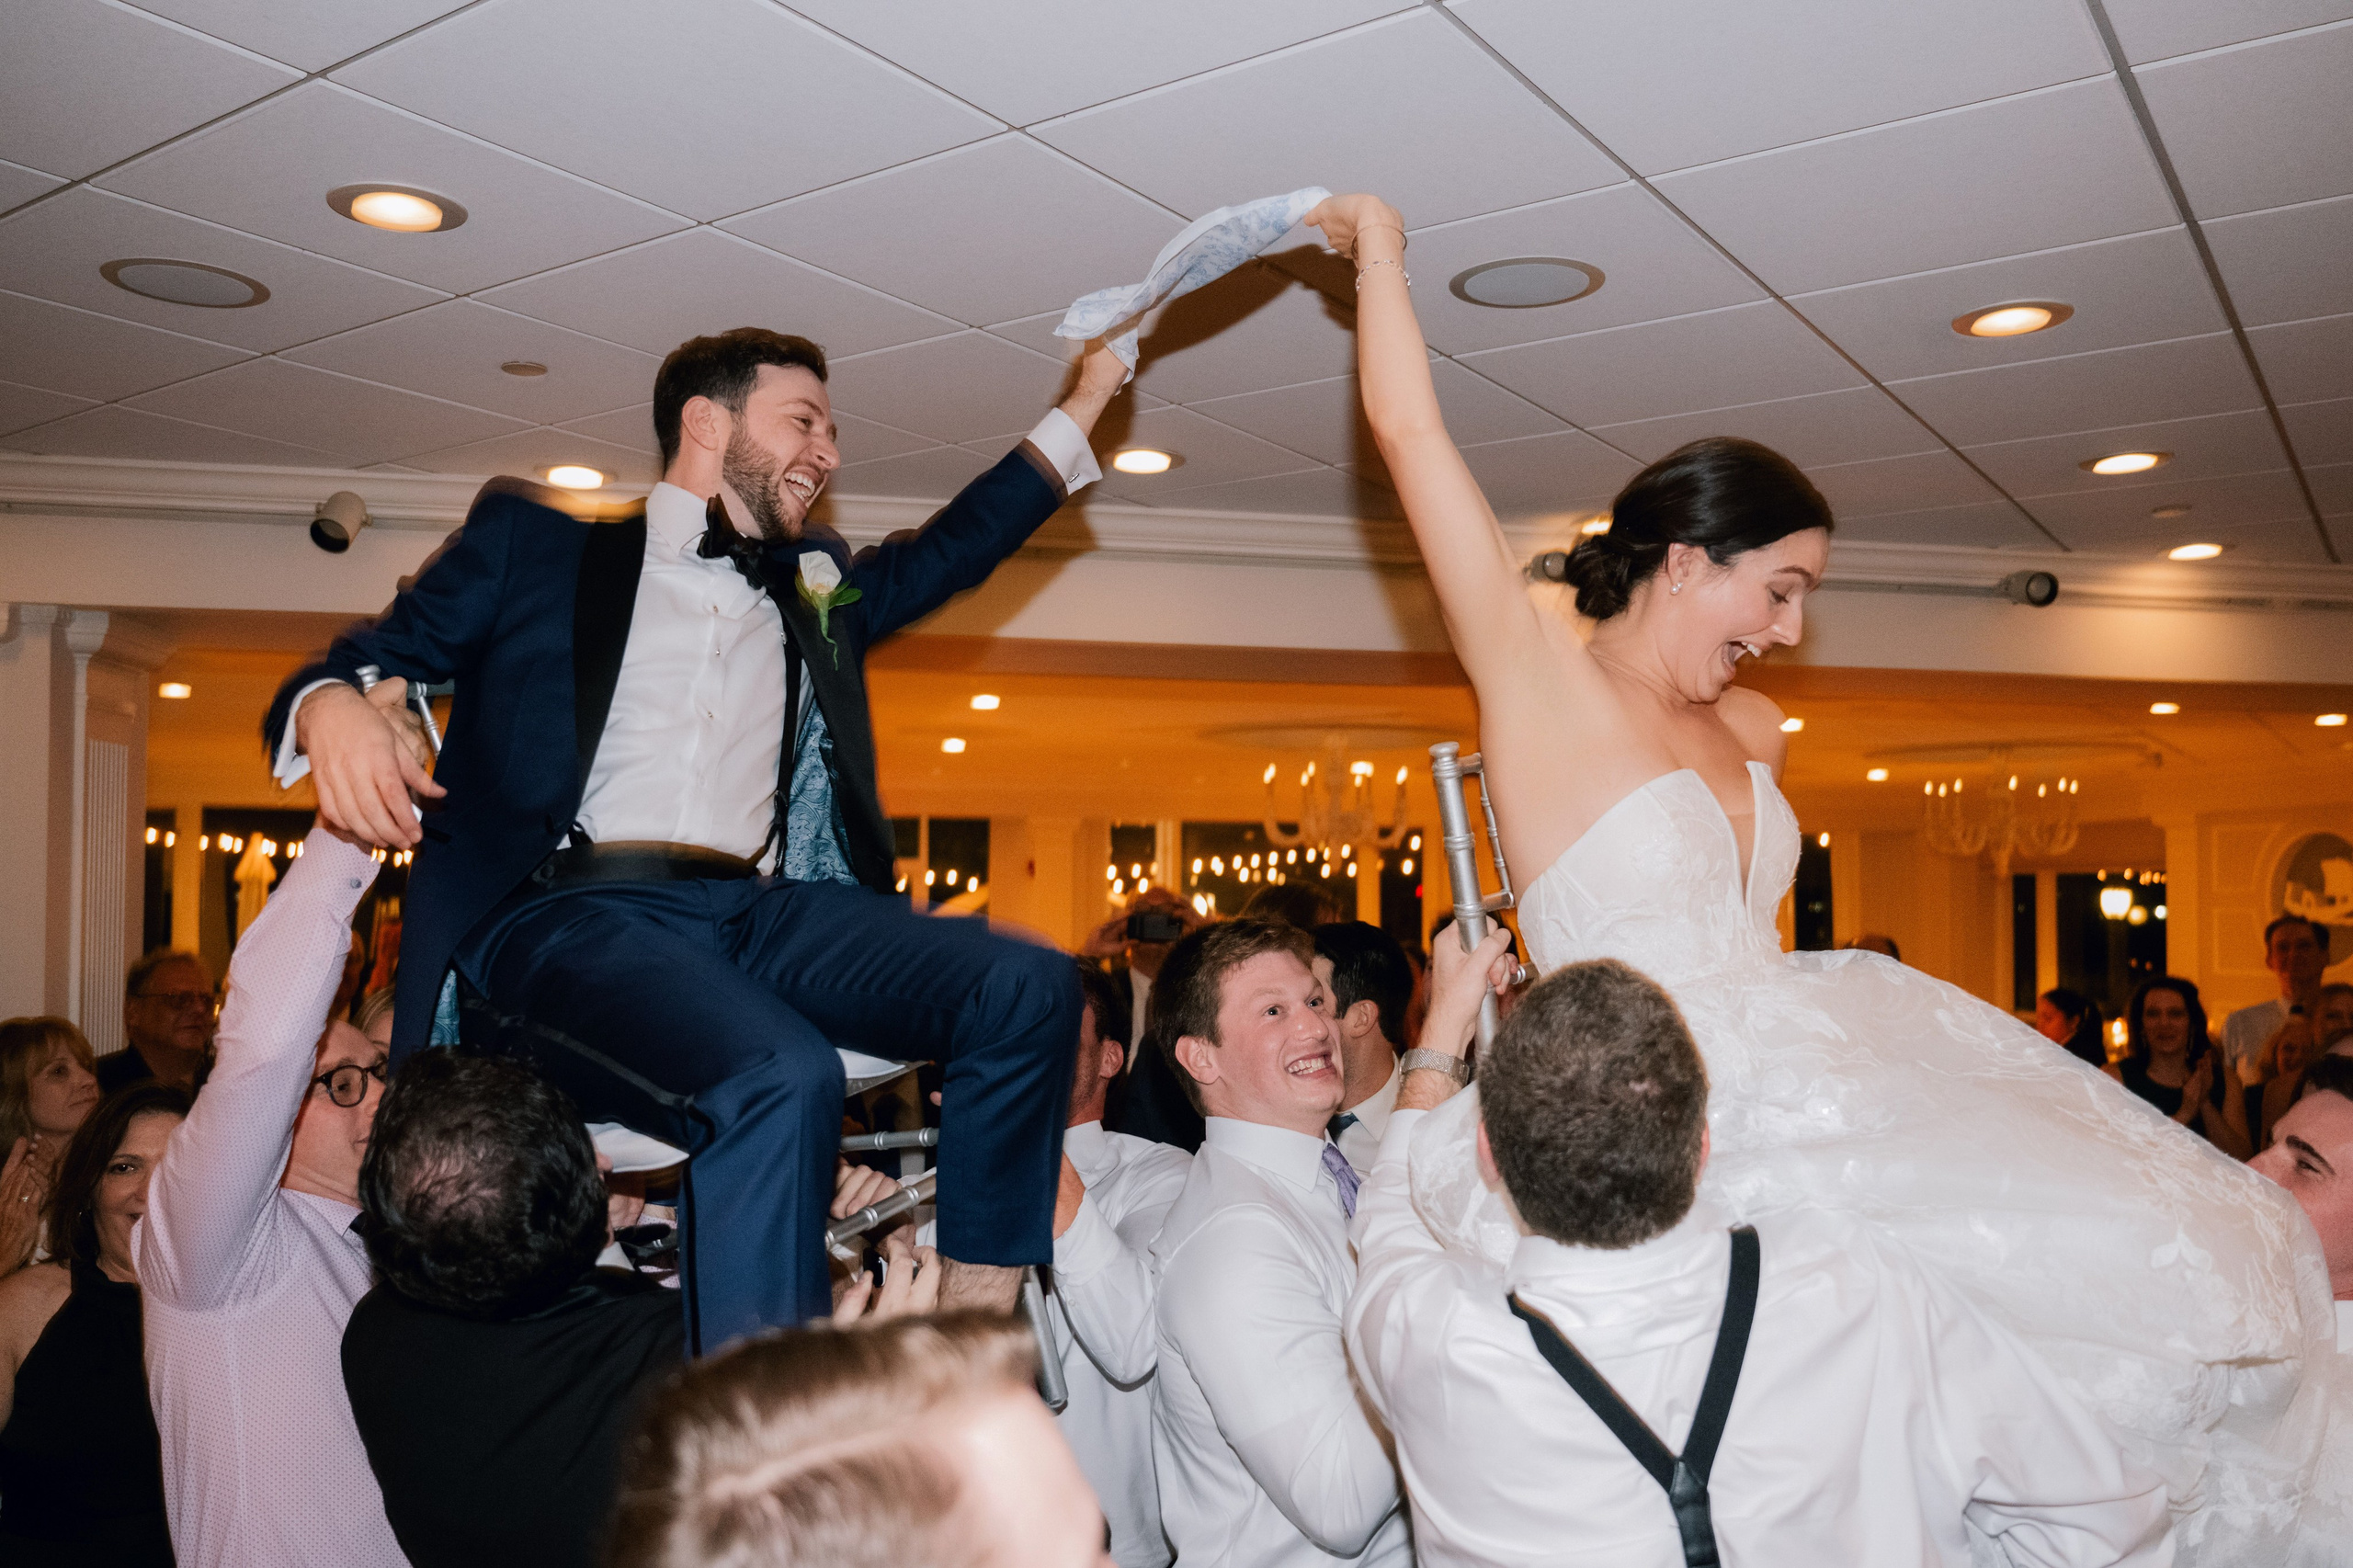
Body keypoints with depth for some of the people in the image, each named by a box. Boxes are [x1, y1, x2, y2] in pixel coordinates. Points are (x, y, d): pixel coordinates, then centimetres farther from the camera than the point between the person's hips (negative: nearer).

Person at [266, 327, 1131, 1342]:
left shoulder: (816, 587, 31)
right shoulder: (532, 538, 18)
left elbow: (956, 544, 39)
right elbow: (372, 659, 13)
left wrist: (1086, 400, 40)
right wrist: (337, 710, -13)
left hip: (759, 914, 5)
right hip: (571, 913, -5)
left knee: (1028, 986, -19)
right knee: (780, 1077, -36)